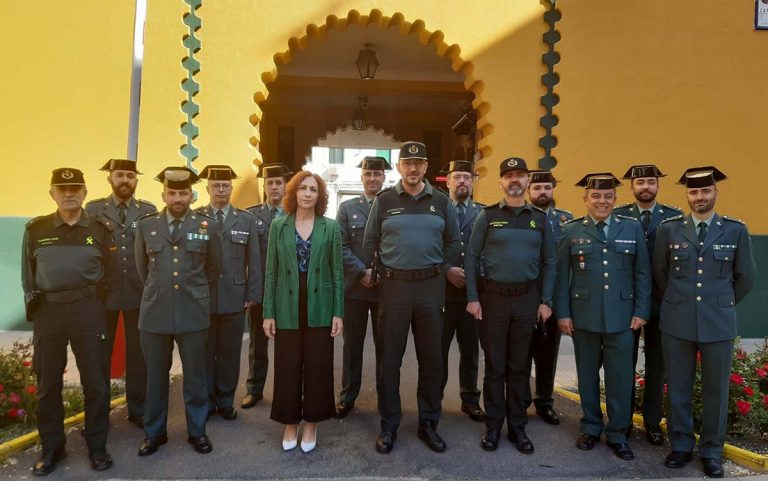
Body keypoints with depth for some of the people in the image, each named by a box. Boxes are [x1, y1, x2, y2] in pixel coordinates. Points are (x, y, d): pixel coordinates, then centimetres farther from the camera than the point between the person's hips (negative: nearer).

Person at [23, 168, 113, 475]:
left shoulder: (99, 229, 2)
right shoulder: (35, 229, 3)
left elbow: (106, 271, 7)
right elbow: (28, 274, 9)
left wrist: (94, 303, 4)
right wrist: (34, 307, 6)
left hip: (88, 310, -1)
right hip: (48, 311, 1)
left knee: (95, 381, 5)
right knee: (47, 383, 11)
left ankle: (97, 446, 20)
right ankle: (51, 448, 27)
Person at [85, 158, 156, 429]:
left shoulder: (149, 211, 5)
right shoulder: (93, 210, 5)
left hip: (139, 293, 0)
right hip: (102, 293, 0)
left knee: (138, 353, 8)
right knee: (100, 353, 9)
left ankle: (137, 409, 22)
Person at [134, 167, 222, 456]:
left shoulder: (208, 227, 0)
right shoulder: (145, 226, 4)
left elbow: (214, 268, 11)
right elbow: (141, 267, 16)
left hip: (193, 314, -1)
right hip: (154, 313, 2)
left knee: (195, 376, 8)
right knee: (155, 377, 13)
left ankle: (197, 431, 25)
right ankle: (154, 432, 29)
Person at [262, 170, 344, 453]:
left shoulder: (330, 227, 1)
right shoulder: (278, 226, 3)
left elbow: (337, 271, 1)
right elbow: (271, 272, 3)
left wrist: (338, 312, -4)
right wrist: (268, 312, -2)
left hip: (319, 308, 0)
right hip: (288, 309, 1)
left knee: (318, 368, 7)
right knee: (287, 368, 7)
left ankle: (311, 424, 25)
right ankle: (290, 424, 25)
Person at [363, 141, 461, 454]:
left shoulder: (441, 201, 6)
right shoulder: (384, 201, 2)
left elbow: (453, 243, 13)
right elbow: (370, 243, 7)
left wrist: (437, 267, 6)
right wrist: (387, 268, 4)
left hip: (431, 287, 1)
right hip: (394, 286, -1)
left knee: (431, 358, 9)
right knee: (388, 358, 4)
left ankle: (428, 423, 24)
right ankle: (389, 425, 19)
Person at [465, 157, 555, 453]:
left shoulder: (540, 218, 7)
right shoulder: (487, 216, 0)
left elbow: (549, 261, 7)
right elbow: (472, 257, -2)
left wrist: (545, 301, 1)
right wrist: (472, 298, -7)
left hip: (527, 299, 2)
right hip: (493, 297, -2)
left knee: (519, 366, 11)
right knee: (495, 366, 7)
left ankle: (517, 426, 24)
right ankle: (494, 425, 21)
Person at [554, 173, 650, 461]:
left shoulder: (632, 228, 5)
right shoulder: (571, 231, 2)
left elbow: (642, 274, 5)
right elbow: (561, 276, 1)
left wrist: (641, 312, 0)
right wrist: (563, 313, -3)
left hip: (622, 316, 0)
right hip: (584, 315, 0)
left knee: (620, 377, 6)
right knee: (587, 374, 11)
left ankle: (617, 434, 22)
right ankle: (591, 427, 28)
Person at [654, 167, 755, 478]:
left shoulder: (736, 230, 1)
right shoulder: (668, 229, 0)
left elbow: (745, 278, 8)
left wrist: (721, 304, 12)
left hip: (718, 324, 0)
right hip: (676, 322, 0)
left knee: (716, 390, 9)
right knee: (678, 388, 9)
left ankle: (711, 452, 25)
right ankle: (681, 446, 25)